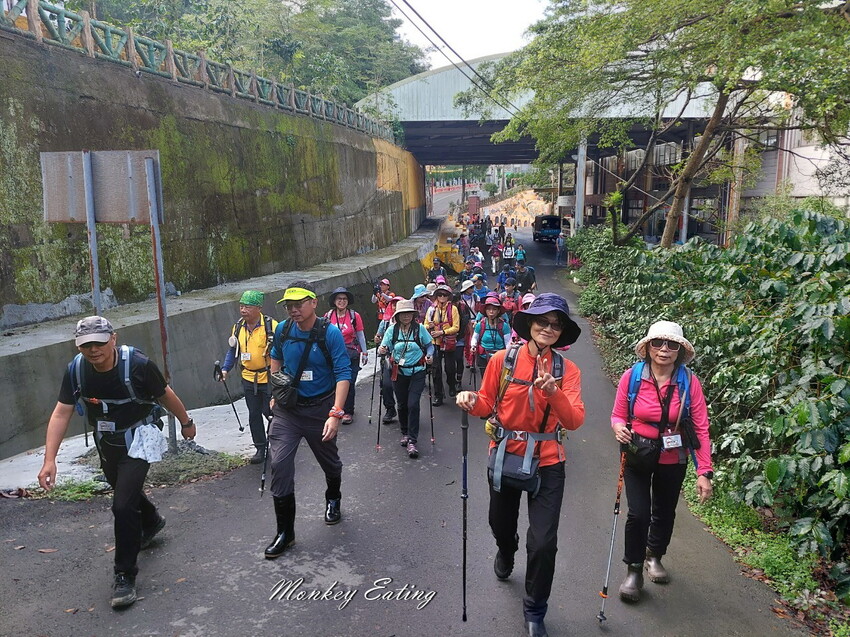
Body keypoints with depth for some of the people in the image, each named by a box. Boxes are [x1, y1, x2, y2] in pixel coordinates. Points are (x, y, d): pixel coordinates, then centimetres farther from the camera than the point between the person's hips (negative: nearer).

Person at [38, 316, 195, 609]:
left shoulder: (138, 364, -27)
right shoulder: (76, 370, -16)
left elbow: (166, 395, -11)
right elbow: (61, 413, -12)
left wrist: (186, 422, 3)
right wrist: (49, 460, -18)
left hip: (138, 441, -5)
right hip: (106, 444, 5)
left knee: (123, 505, -12)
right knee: (125, 492, 26)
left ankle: (125, 575, 5)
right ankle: (151, 521, 58)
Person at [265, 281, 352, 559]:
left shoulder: (330, 333, -18)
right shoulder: (283, 330, -4)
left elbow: (343, 374, -21)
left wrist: (335, 413, -30)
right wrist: (275, 393, 13)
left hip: (320, 408, -2)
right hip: (287, 409, 3)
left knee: (330, 462, 17)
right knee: (279, 464, -9)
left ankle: (333, 500, 50)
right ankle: (285, 532, 4)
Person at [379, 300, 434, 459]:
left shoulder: (420, 329, -5)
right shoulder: (392, 330, -2)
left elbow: (429, 345, 5)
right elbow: (385, 349, -1)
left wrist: (429, 355, -15)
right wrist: (382, 351, -24)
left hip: (417, 373, -2)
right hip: (399, 373, 2)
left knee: (413, 404, -12)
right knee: (402, 404, 12)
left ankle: (412, 441, -4)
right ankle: (405, 433, 36)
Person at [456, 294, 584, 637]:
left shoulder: (567, 370, -7)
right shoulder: (503, 359, -9)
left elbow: (574, 421, -17)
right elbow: (488, 404, 1)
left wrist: (554, 393, -34)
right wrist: (471, 400, -21)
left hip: (547, 462, -1)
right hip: (505, 454, 1)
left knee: (543, 542, -2)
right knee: (500, 523, 22)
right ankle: (506, 551, 62)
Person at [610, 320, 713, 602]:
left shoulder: (689, 382, -15)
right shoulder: (632, 377, -15)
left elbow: (701, 429, -12)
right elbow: (618, 415, -3)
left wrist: (705, 472, -15)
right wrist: (619, 427, -26)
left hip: (673, 461, 1)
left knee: (664, 513, 18)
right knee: (638, 514, -6)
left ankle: (654, 555, 47)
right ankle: (634, 570, 18)